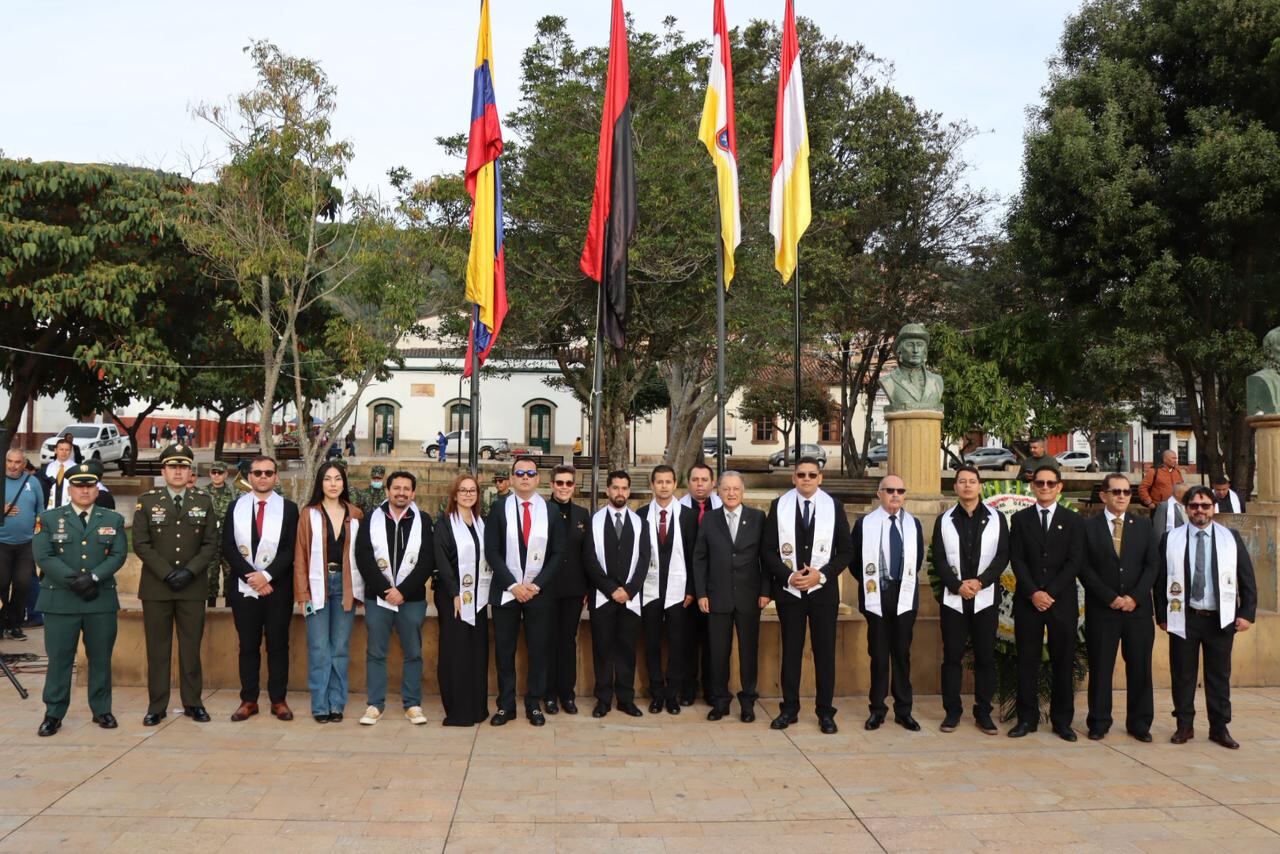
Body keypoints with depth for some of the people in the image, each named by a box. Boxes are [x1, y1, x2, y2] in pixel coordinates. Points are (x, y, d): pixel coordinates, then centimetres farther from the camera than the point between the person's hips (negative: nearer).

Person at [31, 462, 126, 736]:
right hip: (60, 599, -1)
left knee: (101, 658, 8)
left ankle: (101, 710, 18)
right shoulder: (50, 519, 6)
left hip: (102, 600, 1)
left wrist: (94, 577, -15)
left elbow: (118, 555, 0)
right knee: (59, 658, 2)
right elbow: (44, 557, -4)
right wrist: (73, 580, -14)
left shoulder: (113, 520, 10)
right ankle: (53, 714, 12)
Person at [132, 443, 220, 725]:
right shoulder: (147, 500, 3)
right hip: (156, 586, -1)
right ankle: (156, 705, 11)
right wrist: (167, 574, -11)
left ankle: (192, 702, 14)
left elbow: (211, 544, 3)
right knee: (157, 648, 4)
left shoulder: (203, 501, 7)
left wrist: (189, 571, -10)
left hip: (193, 586, 1)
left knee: (191, 646, 5)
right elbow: (141, 544, -3)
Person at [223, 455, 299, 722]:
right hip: (244, 588, 1)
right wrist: (250, 577, -11)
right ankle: (249, 700, 13)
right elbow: (228, 548, 0)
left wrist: (267, 575, -15)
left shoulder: (289, 508, 4)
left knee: (278, 645, 4)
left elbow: (291, 549, -4)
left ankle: (279, 700, 10)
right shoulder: (236, 507, 7)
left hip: (278, 588, -1)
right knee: (248, 646, 7)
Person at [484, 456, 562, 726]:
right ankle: (505, 705, 15)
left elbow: (557, 554, 1)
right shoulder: (499, 508, 0)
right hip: (505, 591, 0)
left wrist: (536, 585, -8)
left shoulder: (551, 510, 2)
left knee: (538, 651, 5)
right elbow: (491, 552, -3)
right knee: (504, 651, 5)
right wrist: (513, 585, -10)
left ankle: (534, 704, 16)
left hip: (539, 591, 0)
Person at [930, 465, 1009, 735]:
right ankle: (952, 711, 10)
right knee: (952, 656, 2)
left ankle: (983, 713, 11)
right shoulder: (944, 520, 7)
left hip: (985, 598, 0)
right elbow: (939, 559, 1)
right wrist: (957, 585, -13)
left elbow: (1003, 556, -2)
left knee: (985, 656, 3)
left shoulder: (996, 519, 6)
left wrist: (980, 581, -15)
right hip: (953, 598, 0)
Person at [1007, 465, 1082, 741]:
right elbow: (1017, 560, 1)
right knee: (1027, 661, 3)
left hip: (1062, 601, 0)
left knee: (1063, 662, 3)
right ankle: (1027, 718, 9)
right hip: (1028, 601, 0)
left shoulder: (1072, 520, 6)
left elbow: (1074, 562, -1)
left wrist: (1050, 593, -10)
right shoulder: (1020, 519, 8)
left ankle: (1062, 720, 12)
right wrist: (1033, 593, -11)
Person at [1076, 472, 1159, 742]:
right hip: (1101, 609, -2)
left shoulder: (1144, 525, 9)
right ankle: (1099, 722, 11)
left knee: (1140, 667, 5)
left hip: (1138, 608, 2)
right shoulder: (1088, 526, 2)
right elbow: (1084, 567, -4)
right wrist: (1110, 598, -11)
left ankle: (1139, 722, 15)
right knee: (1100, 668, 2)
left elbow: (1152, 565, 3)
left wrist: (1134, 597, -8)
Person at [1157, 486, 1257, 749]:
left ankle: (1219, 728, 17)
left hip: (1221, 619, 0)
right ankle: (1184, 726, 17)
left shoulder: (1231, 538, 4)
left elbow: (1247, 579, 5)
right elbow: (1160, 580, 4)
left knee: (1219, 675, 7)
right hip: (1183, 618, 0)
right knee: (1182, 674, 6)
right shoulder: (1170, 539, 2)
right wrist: (1162, 615, 1)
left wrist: (1247, 613, -1)